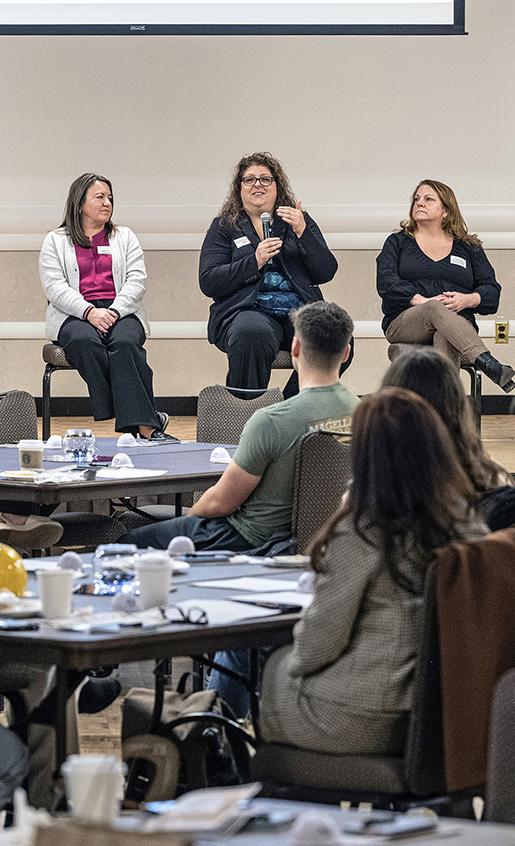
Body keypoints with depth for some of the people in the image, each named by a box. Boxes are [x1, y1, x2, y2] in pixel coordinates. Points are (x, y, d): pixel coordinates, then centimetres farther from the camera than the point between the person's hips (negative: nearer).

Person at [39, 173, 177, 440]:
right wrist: (89, 312, -16)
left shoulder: (125, 237, 22)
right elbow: (55, 287, 1)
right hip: (75, 315, -1)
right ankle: (147, 422, -39)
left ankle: (144, 426, -44)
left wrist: (113, 312, -12)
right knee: (85, 342, -37)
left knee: (124, 343, -35)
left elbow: (136, 280, 7)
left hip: (121, 312, 1)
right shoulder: (56, 241, 15)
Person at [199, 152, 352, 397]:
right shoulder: (224, 227, 15)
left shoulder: (299, 220, 20)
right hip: (248, 310, -2)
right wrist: (255, 262, -9)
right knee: (252, 336, -40)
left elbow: (326, 273, 9)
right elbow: (208, 283, 2)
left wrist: (302, 232, -5)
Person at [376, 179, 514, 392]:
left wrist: (467, 300, -11)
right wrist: (423, 301, -14)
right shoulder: (397, 242, 19)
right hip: (404, 323, -1)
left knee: (446, 337, -37)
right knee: (437, 310, -36)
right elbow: (386, 282, 1)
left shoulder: (468, 248, 22)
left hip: (459, 322, 1)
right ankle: (486, 363, -58)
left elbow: (492, 292, 13)